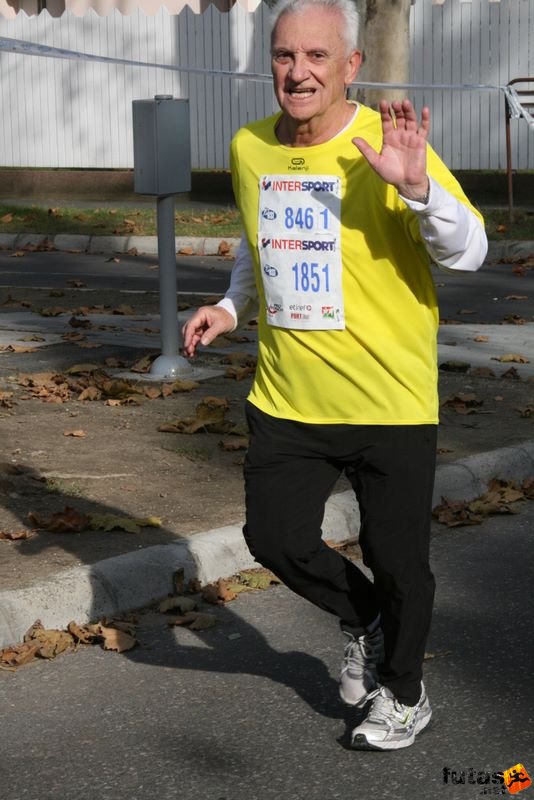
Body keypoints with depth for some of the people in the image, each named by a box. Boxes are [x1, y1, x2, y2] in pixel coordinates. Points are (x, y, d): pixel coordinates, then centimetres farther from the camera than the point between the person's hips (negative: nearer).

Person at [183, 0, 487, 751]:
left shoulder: (387, 145, -15)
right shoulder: (249, 148, 3)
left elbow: (468, 251, -21)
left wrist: (415, 186, -38)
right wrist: (232, 307, 8)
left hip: (389, 402, -5)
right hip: (287, 399, 5)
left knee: (396, 560, 7)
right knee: (275, 538, 7)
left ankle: (404, 695, 33)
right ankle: (366, 621, 37)